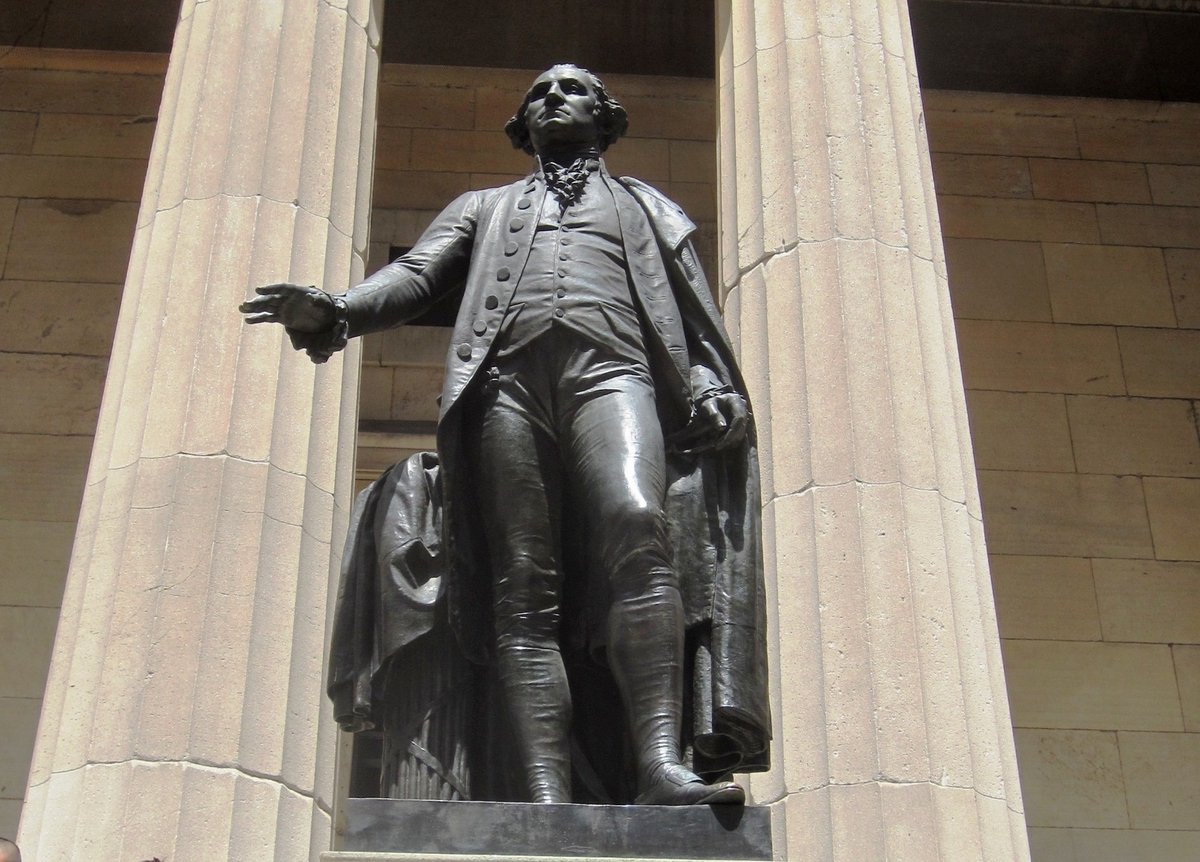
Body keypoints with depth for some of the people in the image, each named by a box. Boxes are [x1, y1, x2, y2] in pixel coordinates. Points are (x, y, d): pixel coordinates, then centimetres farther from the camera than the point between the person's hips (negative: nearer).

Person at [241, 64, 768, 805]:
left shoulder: (647, 207, 33)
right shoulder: (484, 207, 35)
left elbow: (697, 312, 21)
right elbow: (416, 274, 18)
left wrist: (710, 388, -1)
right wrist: (337, 311, -4)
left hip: (612, 367, -1)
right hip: (508, 378, 2)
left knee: (637, 528, -31)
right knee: (524, 592, -15)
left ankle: (662, 766, -41)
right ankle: (548, 805, -24)